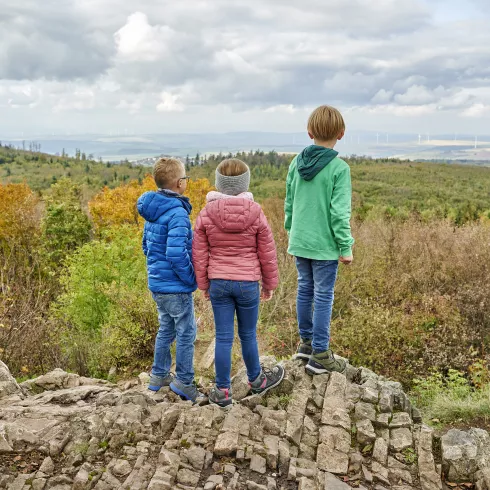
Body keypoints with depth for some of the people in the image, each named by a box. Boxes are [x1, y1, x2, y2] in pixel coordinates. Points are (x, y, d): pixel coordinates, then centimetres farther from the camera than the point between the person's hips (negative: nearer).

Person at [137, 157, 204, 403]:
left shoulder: (152, 210, 8)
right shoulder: (177, 213, -21)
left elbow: (147, 245, 16)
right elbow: (176, 253, -27)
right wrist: (191, 279, -15)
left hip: (156, 283, 9)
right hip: (176, 286, -9)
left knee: (166, 329, 22)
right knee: (186, 333, 5)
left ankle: (159, 375, 33)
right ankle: (184, 382, 15)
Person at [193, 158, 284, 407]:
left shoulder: (206, 214, -5)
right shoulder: (256, 212, -7)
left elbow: (200, 254, 1)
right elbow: (267, 253, 0)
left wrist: (204, 284, 13)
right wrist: (269, 284, 12)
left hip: (218, 283, 1)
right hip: (248, 283, -1)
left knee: (223, 337, 8)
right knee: (248, 335, 15)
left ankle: (223, 391, 17)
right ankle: (256, 379, 36)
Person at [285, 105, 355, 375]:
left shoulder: (296, 163, 3)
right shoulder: (339, 168, -14)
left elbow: (289, 203, 9)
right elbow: (339, 213, -15)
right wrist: (346, 247, -7)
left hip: (299, 242, 6)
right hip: (325, 245, -5)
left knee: (305, 290, 17)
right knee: (323, 296, 2)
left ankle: (306, 341, 30)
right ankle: (320, 355, 9)